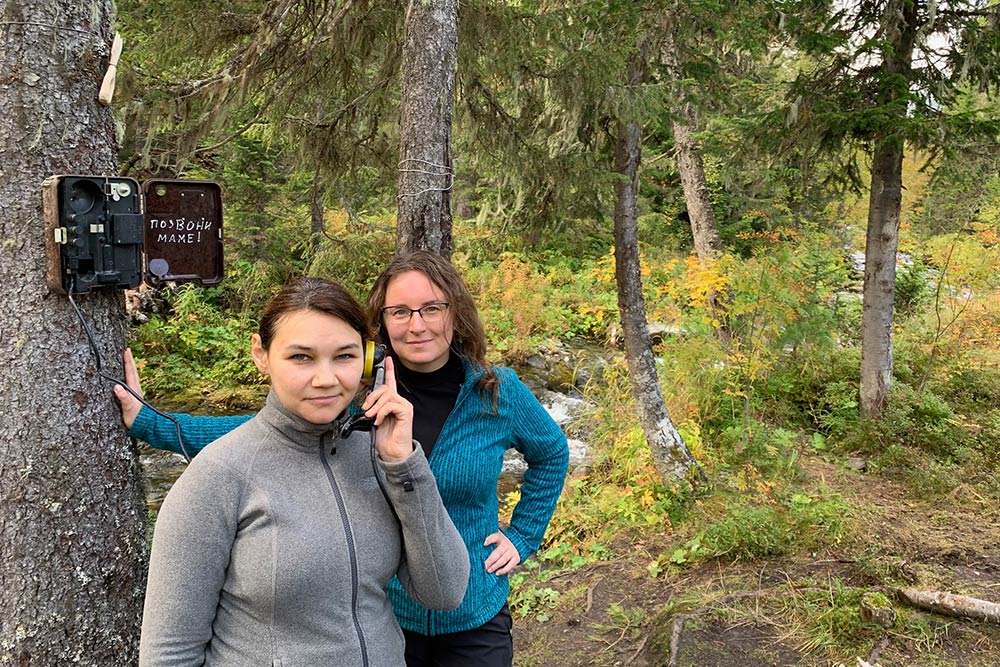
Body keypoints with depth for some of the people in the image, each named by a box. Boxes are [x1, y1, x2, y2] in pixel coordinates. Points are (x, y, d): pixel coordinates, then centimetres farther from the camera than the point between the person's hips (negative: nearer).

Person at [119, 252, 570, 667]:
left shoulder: (499, 394, -10)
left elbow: (552, 453, 7)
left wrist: (523, 536, 2)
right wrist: (148, 422, -21)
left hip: (474, 619, 0)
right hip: (377, 614, 0)